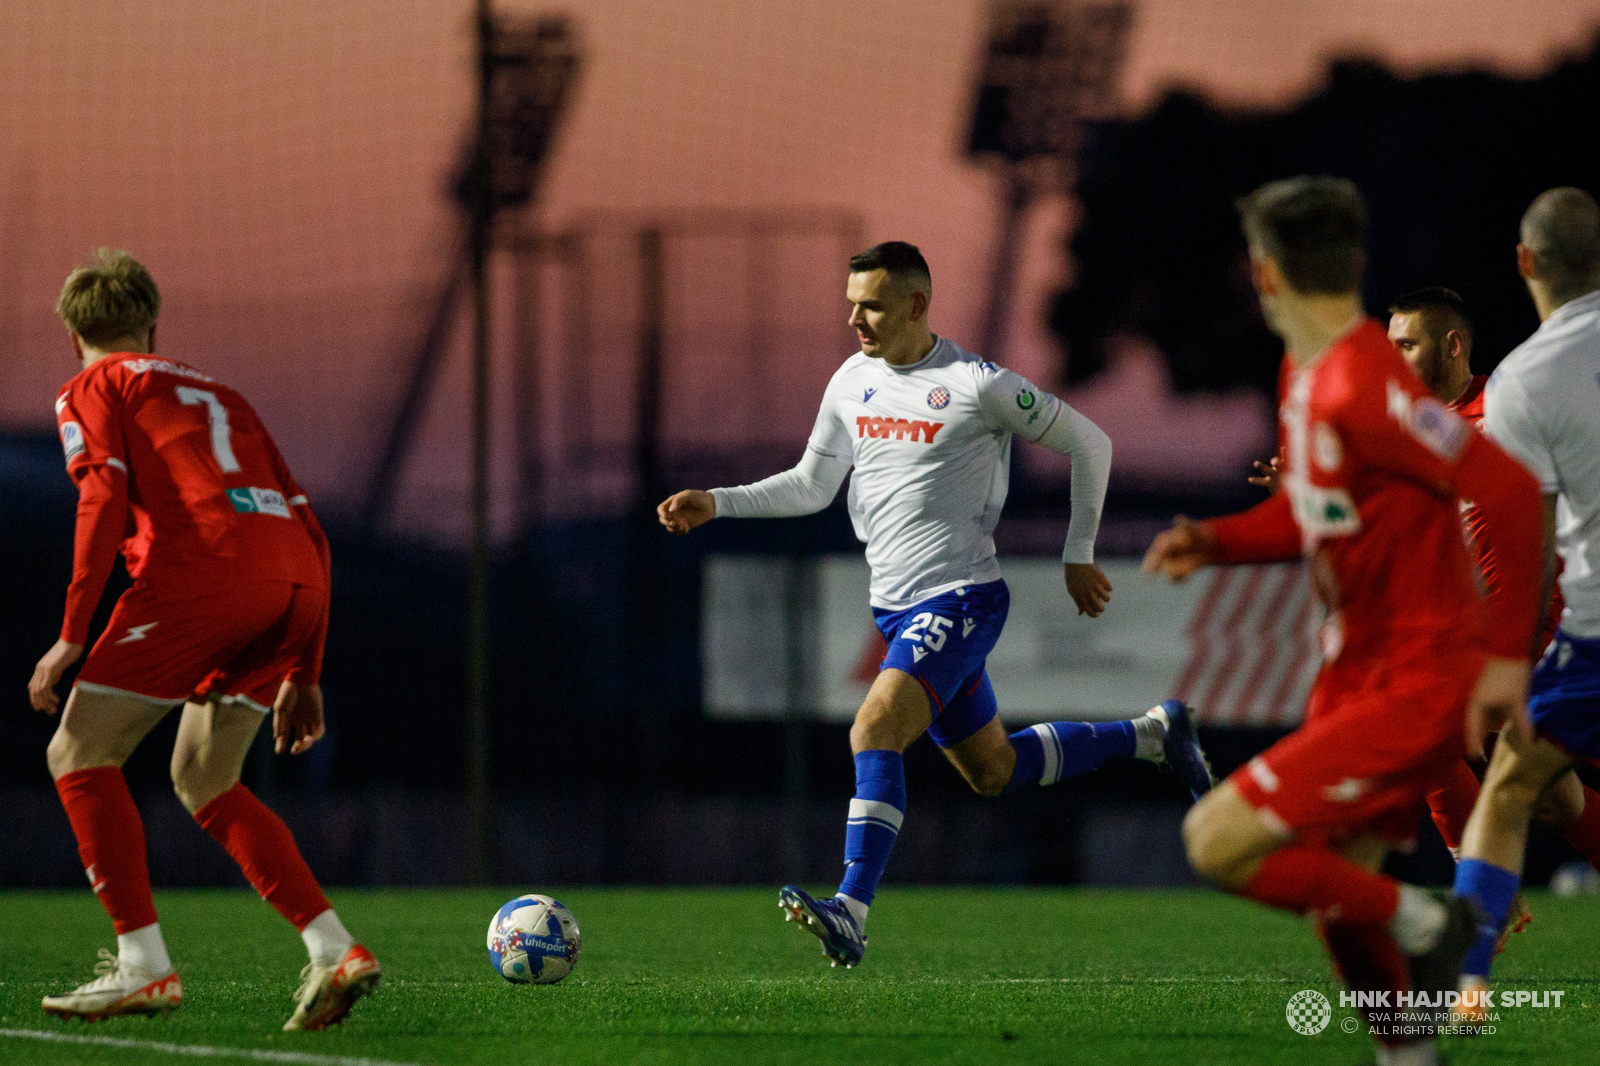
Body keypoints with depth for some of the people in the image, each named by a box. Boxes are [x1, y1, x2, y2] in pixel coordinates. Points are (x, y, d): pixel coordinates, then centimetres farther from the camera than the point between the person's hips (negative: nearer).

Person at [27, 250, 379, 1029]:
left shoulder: (91, 390, 17)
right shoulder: (218, 395, 35)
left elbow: (105, 497, -4)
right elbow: (310, 533, 28)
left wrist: (72, 635, -7)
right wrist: (303, 674, 30)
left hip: (200, 569, -6)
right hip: (293, 579, 7)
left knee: (80, 753, 4)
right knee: (202, 777, 20)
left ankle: (143, 966, -7)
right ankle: (335, 950, 7)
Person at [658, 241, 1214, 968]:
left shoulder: (977, 386, -12)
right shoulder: (851, 382, 7)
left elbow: (1089, 443, -2)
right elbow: (812, 485, 17)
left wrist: (1078, 555, 2)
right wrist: (717, 504, 4)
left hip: (959, 600, -8)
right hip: (894, 608, 8)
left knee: (875, 730, -27)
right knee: (993, 772, 18)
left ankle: (852, 913, -31)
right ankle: (1152, 735, 38)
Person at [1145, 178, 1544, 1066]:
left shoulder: (1362, 389, -23)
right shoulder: (1303, 380, 8)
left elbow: (1507, 491, -27)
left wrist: (1506, 652, -25)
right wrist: (1215, 542, 8)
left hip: (1415, 689, -9)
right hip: (1357, 675, 9)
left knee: (1218, 842, -14)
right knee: (1337, 900, 13)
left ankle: (1418, 924, -2)